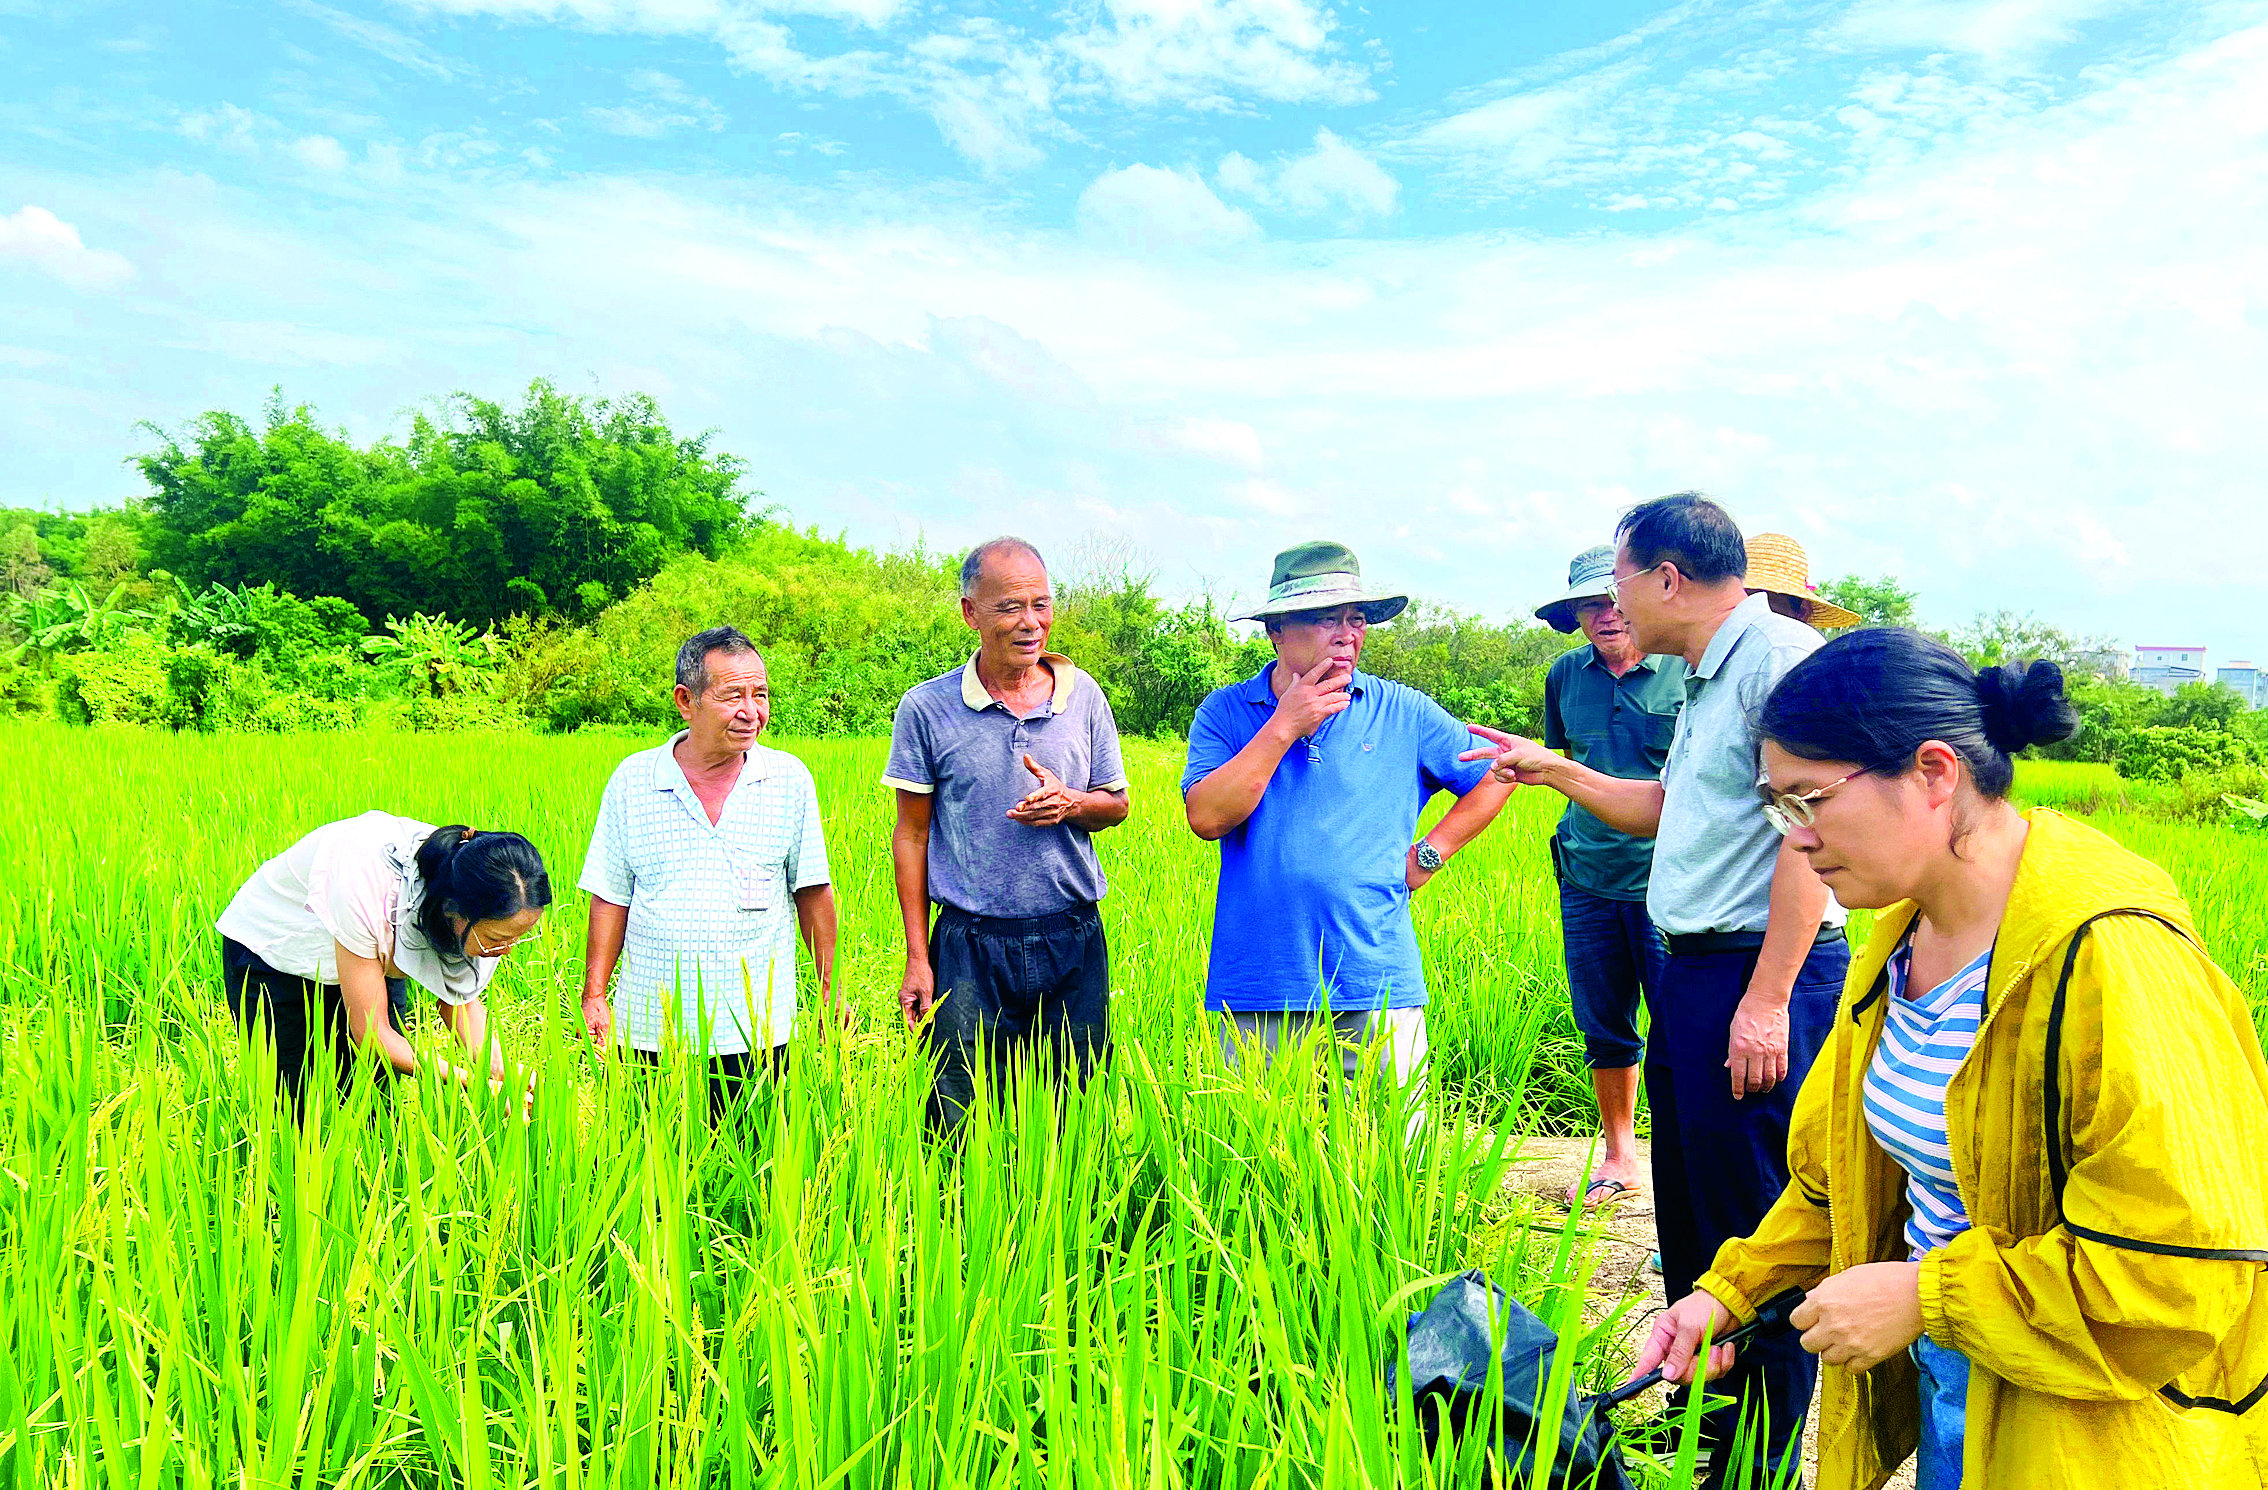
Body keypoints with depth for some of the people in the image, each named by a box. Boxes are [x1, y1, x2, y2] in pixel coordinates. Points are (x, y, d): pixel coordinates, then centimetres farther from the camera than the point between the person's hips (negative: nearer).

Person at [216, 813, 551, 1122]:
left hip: (375, 956, 4)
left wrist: (497, 1070, -27)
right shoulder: (368, 892, -42)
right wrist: (468, 1080, -36)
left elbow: (460, 999, -11)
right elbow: (372, 1034, -33)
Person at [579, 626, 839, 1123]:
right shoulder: (632, 781, 1)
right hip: (650, 1032, 0)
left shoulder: (789, 779, 1)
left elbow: (813, 893, 6)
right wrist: (594, 995, 1)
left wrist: (830, 993, 6)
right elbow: (610, 898, 6)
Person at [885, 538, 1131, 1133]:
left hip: (1073, 943, 2)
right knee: (962, 1126, 3)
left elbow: (1118, 805, 13)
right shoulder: (927, 708, -3)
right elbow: (911, 834, 2)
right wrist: (917, 960, -1)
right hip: (971, 948, -2)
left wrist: (1070, 803, -11)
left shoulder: (1083, 695, 3)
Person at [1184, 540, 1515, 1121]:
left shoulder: (1404, 714, 5)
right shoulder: (1225, 713, 4)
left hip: (1376, 987, 0)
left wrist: (1429, 854, 6)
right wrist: (1283, 726, -12)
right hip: (1258, 994, 0)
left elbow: (1497, 775, 16)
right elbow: (1207, 817, -11)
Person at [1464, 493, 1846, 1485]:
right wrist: (1552, 769, 26)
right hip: (1691, 972, 10)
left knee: (1757, 1230, -2)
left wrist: (1766, 1000, -23)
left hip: (1760, 977, -10)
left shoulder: (1782, 657, -14)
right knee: (1690, 1217, 18)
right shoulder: (1707, 680, 18)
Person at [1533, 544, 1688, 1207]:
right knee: (1603, 1028, 14)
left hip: (1666, 878, -4)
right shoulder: (1566, 675, 6)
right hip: (1588, 877, 5)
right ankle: (1618, 1158, 30)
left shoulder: (1687, 671, -7)